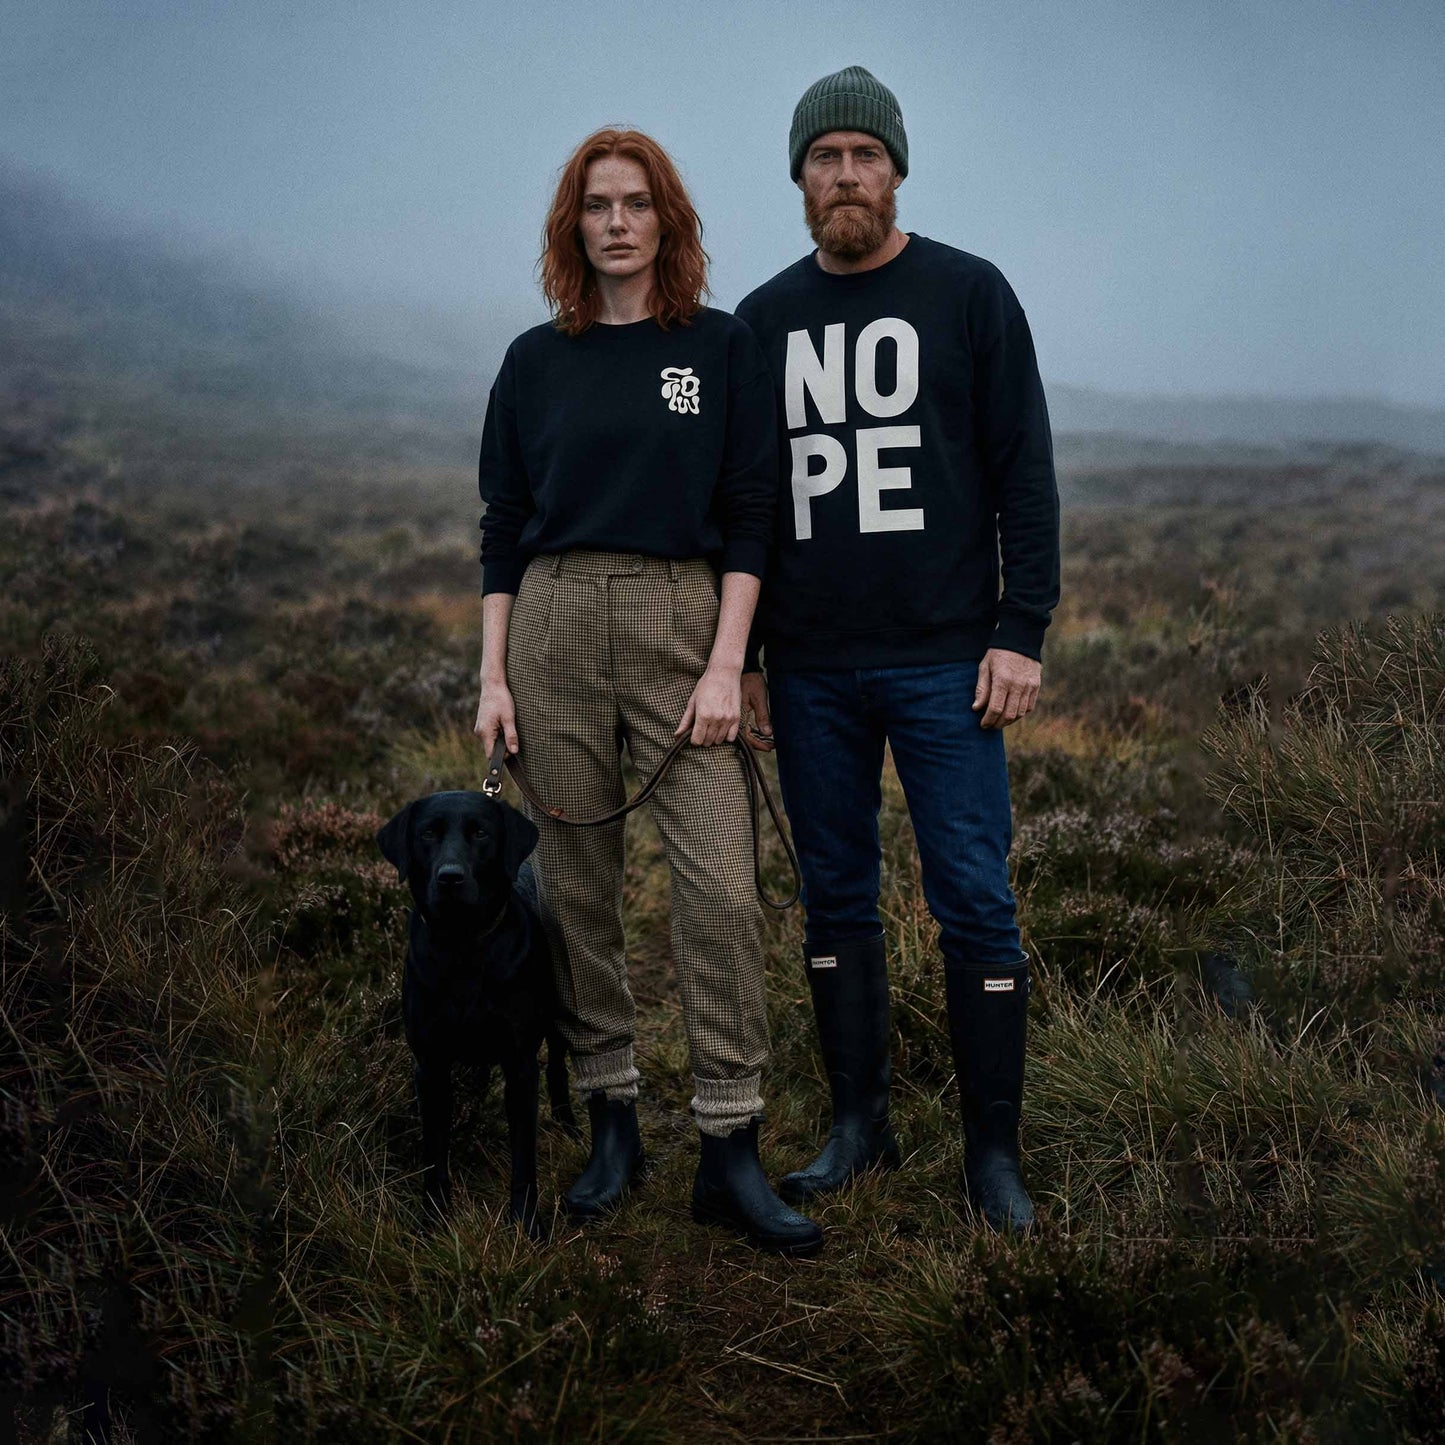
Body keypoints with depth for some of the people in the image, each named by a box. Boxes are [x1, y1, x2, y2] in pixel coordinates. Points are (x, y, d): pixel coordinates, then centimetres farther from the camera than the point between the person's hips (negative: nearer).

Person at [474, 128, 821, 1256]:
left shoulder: (721, 347, 5)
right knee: (577, 884, 5)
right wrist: (494, 676, 3)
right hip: (557, 624, 2)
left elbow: (749, 517, 1)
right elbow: (503, 527, 10)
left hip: (683, 621, -2)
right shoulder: (536, 361, 11)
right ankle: (612, 1125, 17)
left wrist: (726, 665, -9)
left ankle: (731, 1154, -2)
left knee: (720, 884, -9)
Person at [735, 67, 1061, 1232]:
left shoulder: (970, 295, 1)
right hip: (810, 673, 3)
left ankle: (993, 1146, 8)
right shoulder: (764, 319, 10)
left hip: (943, 661, -3)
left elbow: (1026, 475, -2)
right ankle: (859, 1123, 22)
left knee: (976, 901, -3)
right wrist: (739, 653, 9)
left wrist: (1022, 633, -9)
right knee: (836, 899, 9)